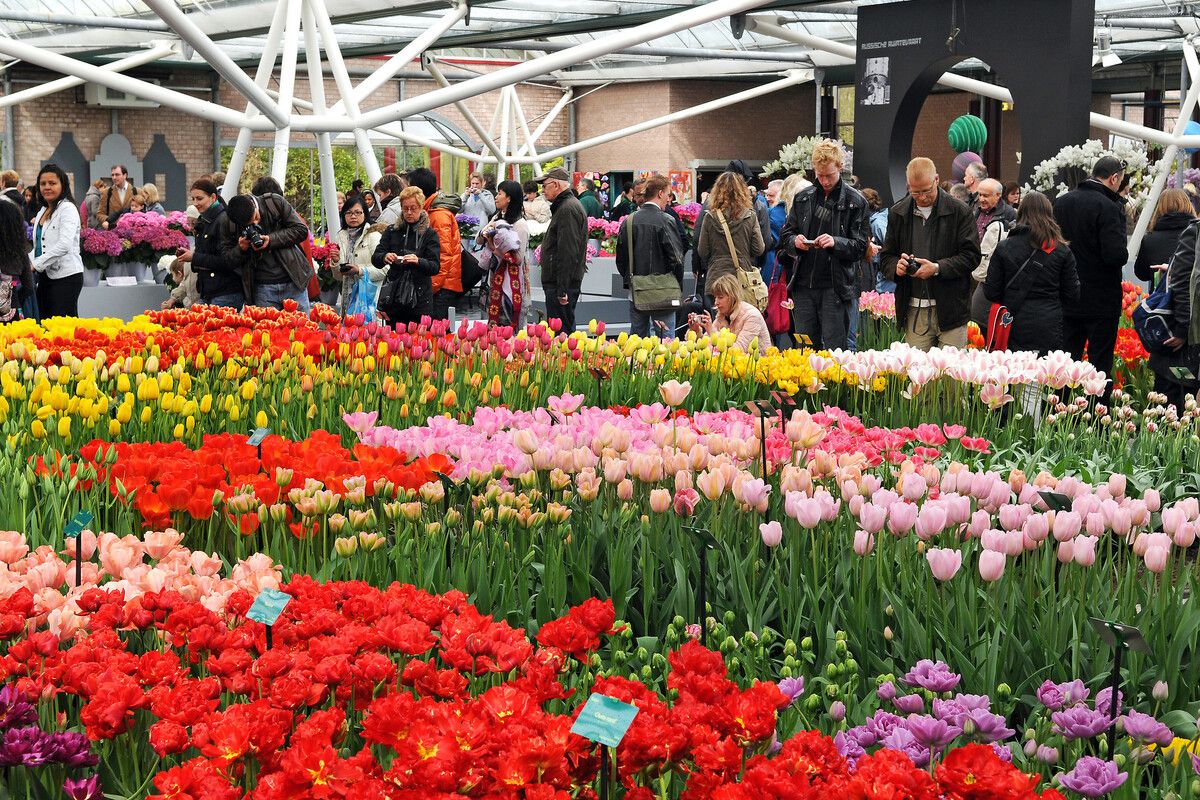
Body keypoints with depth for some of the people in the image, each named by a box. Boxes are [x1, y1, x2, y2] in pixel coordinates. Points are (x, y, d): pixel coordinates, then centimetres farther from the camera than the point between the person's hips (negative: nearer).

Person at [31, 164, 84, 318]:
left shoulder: (67, 208, -6)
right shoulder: (42, 212, 19)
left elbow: (64, 244, -18)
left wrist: (36, 264, -17)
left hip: (66, 277, -8)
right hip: (45, 277, 8)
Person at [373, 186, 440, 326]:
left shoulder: (430, 234, 2)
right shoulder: (392, 231, 10)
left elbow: (435, 267, -8)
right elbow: (375, 258, 3)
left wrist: (418, 261, -28)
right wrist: (384, 257, -20)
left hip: (419, 299, -2)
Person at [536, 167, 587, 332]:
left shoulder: (568, 209, -15)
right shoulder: (570, 205, 20)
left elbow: (568, 254, -22)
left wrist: (562, 289, -25)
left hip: (562, 285, -11)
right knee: (565, 332, 12)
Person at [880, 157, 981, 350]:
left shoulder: (960, 212, -1)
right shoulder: (897, 214, 9)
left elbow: (971, 255, -3)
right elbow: (886, 256, 14)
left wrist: (937, 268, -16)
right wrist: (896, 266, -10)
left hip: (950, 310, -3)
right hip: (913, 311, 3)